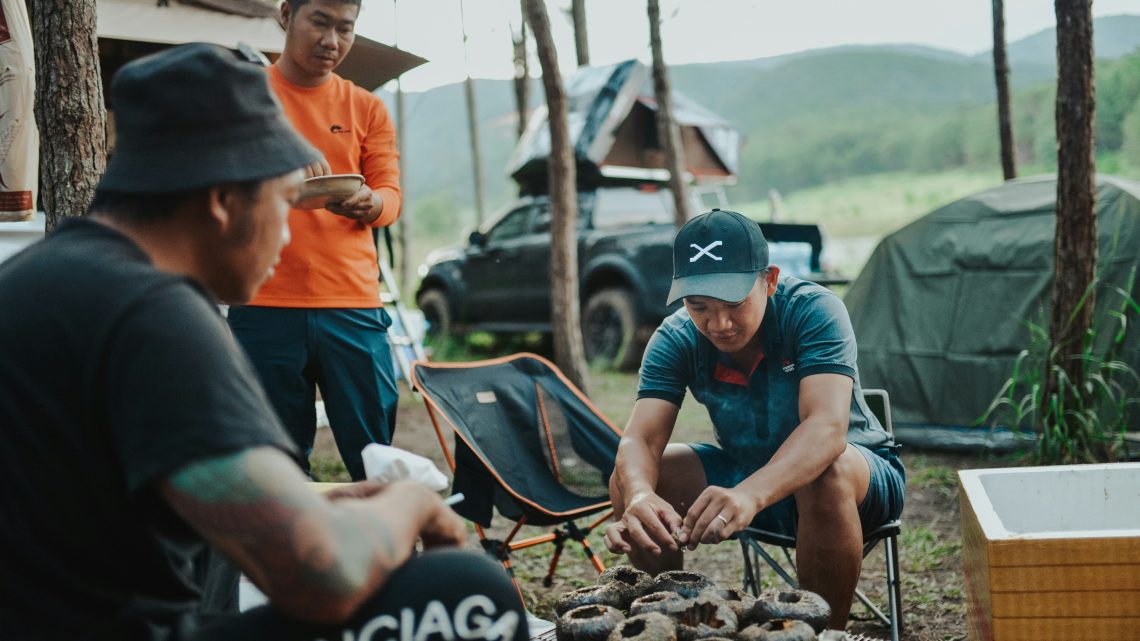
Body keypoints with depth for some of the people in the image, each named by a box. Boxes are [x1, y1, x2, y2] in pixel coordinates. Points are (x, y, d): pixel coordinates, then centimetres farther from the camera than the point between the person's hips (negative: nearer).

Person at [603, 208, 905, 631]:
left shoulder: (814, 311, -27)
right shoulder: (676, 339, -15)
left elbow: (827, 426, -42)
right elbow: (640, 440, -27)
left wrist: (750, 495, -60)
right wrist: (640, 496, -52)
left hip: (857, 474, -4)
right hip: (745, 473, 4)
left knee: (825, 473, -39)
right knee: (627, 479, -15)